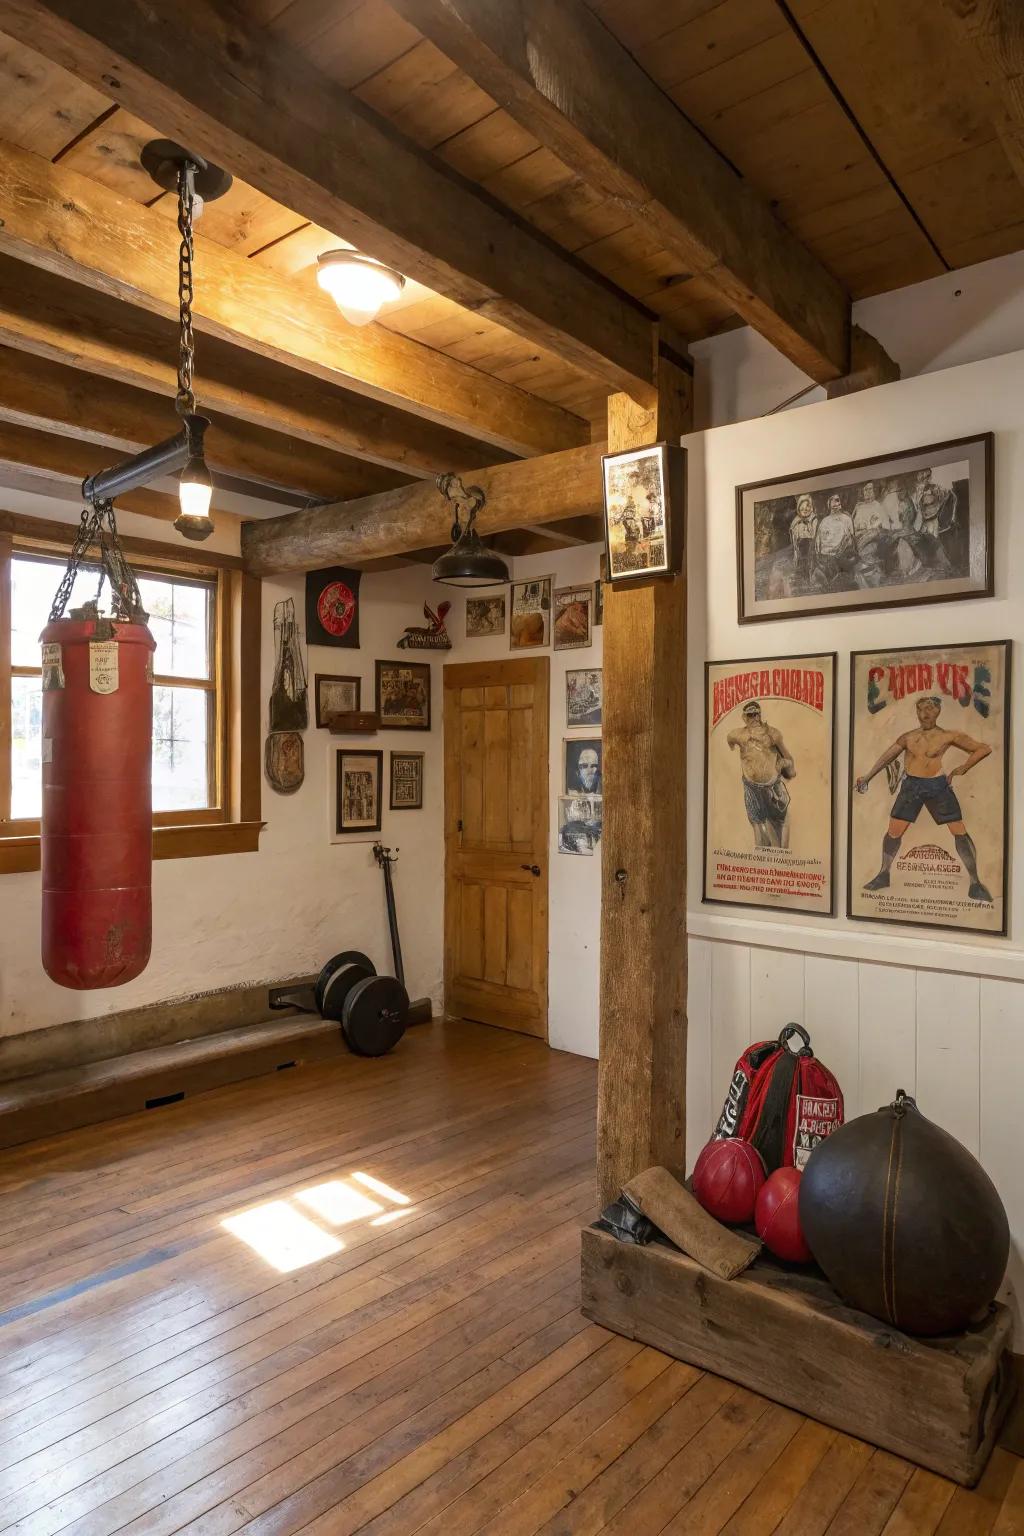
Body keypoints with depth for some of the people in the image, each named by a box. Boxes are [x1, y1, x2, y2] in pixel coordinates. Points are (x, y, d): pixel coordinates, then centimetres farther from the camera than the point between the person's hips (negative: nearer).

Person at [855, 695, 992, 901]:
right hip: (911, 785, 2)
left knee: (959, 831, -6)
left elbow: (984, 749, 3)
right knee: (894, 831, 0)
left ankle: (975, 883, 3)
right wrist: (867, 777, 7)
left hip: (937, 785, -2)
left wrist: (962, 768, -4)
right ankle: (884, 875, 17)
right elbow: (887, 757, 12)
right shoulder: (908, 737, 6)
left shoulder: (948, 736, -2)